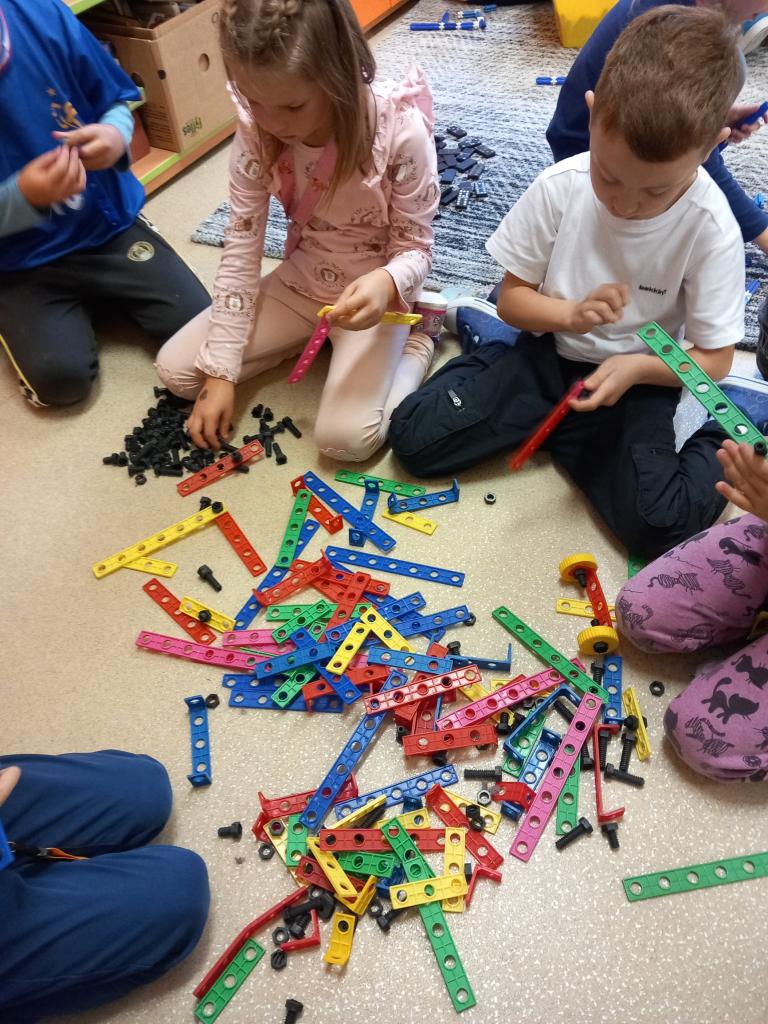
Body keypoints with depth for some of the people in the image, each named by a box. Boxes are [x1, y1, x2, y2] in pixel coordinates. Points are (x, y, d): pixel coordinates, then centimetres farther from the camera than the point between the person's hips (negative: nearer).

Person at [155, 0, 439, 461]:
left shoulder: (400, 128, -26)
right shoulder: (256, 128, -14)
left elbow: (417, 247, -15)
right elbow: (241, 248, -12)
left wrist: (387, 282, -41)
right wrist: (220, 371, -14)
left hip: (375, 291, -4)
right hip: (301, 281, 5)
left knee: (345, 437, -25)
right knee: (176, 370, -3)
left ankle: (416, 338, 2)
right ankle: (314, 336, 11)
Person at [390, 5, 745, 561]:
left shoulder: (711, 228, -17)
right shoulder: (560, 187, -14)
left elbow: (715, 359, -9)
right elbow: (511, 297, -3)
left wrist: (637, 366, -27)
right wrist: (568, 314, -24)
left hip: (640, 377, -2)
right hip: (549, 355, 3)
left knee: (661, 523, -28)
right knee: (415, 436, -13)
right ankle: (558, 421, 7)